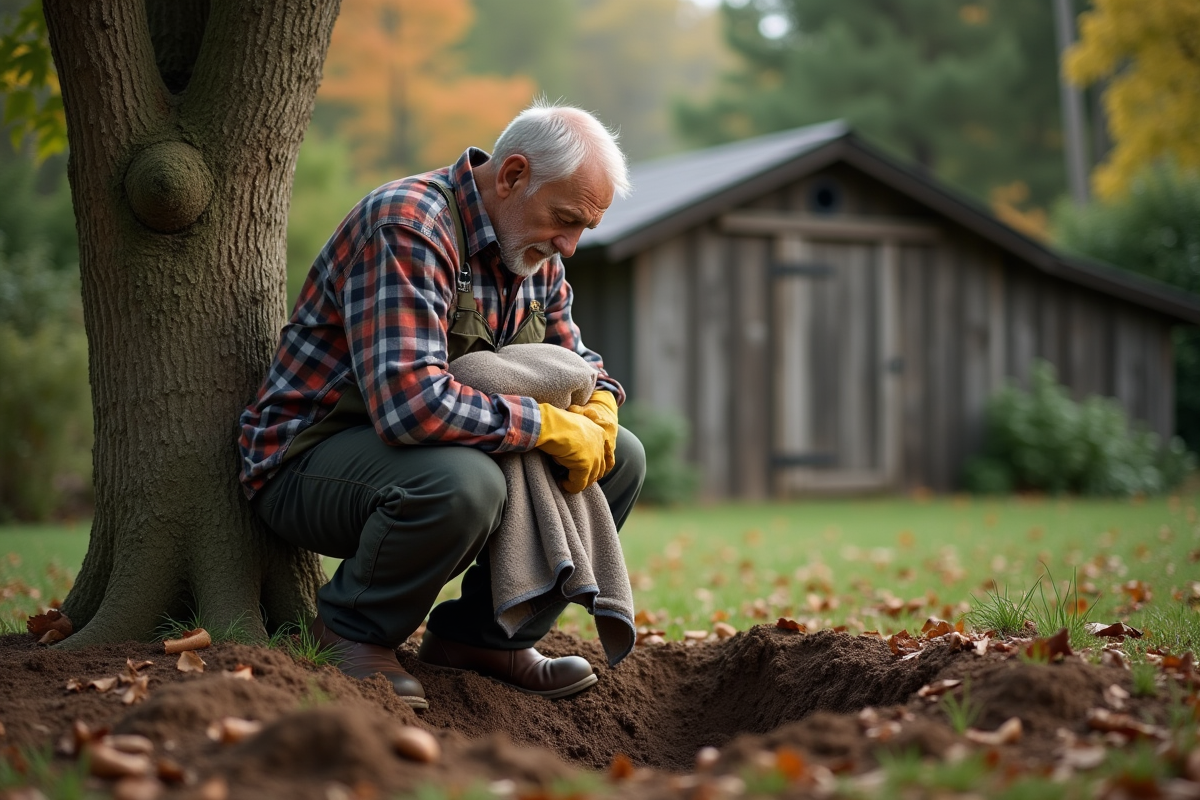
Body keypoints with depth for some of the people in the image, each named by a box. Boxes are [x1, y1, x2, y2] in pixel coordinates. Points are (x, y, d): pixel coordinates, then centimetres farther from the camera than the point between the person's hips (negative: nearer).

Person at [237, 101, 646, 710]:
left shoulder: (537, 255, 4)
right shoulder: (406, 226, -25)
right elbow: (410, 402, -37)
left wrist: (598, 406, -7)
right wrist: (548, 426, -28)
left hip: (444, 448, 9)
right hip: (308, 455, -9)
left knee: (621, 459, 0)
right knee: (460, 481, -39)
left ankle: (483, 634, 7)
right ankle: (354, 630, -10)